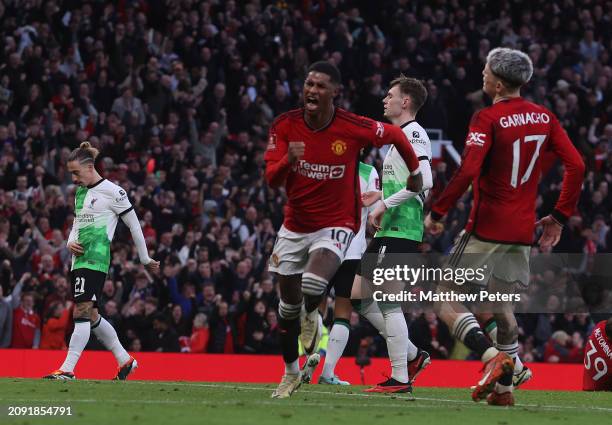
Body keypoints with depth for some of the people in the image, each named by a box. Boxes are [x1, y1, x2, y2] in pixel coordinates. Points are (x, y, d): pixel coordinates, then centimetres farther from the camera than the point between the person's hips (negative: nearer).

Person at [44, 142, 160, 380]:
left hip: (96, 260, -9)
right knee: (91, 316, 12)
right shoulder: (80, 192, 17)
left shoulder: (112, 192, -7)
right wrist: (70, 243, 7)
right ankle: (125, 360, 24)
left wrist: (145, 260, 2)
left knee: (82, 312, -15)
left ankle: (67, 369, -18)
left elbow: (134, 225, -2)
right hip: (79, 259, 9)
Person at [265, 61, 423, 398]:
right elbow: (271, 180, -13)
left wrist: (415, 171, 15)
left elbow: (395, 135, 2)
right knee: (288, 304, 12)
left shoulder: (354, 128, -17)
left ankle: (311, 316, 7)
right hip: (295, 226, 4)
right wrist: (288, 160, -34)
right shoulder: (285, 126, -9)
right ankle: (290, 372, 33)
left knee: (313, 284, -30)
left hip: (336, 225, -4)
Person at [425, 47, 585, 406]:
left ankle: (492, 357, -19)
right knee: (502, 304, 18)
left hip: (487, 227, -7)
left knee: (447, 299, 0)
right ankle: (504, 387, 16)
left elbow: (468, 171, -23)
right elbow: (576, 165, 3)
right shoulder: (545, 118, 6)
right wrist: (560, 217, 10)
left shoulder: (488, 120, -13)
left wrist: (437, 212, -13)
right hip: (523, 230, 7)